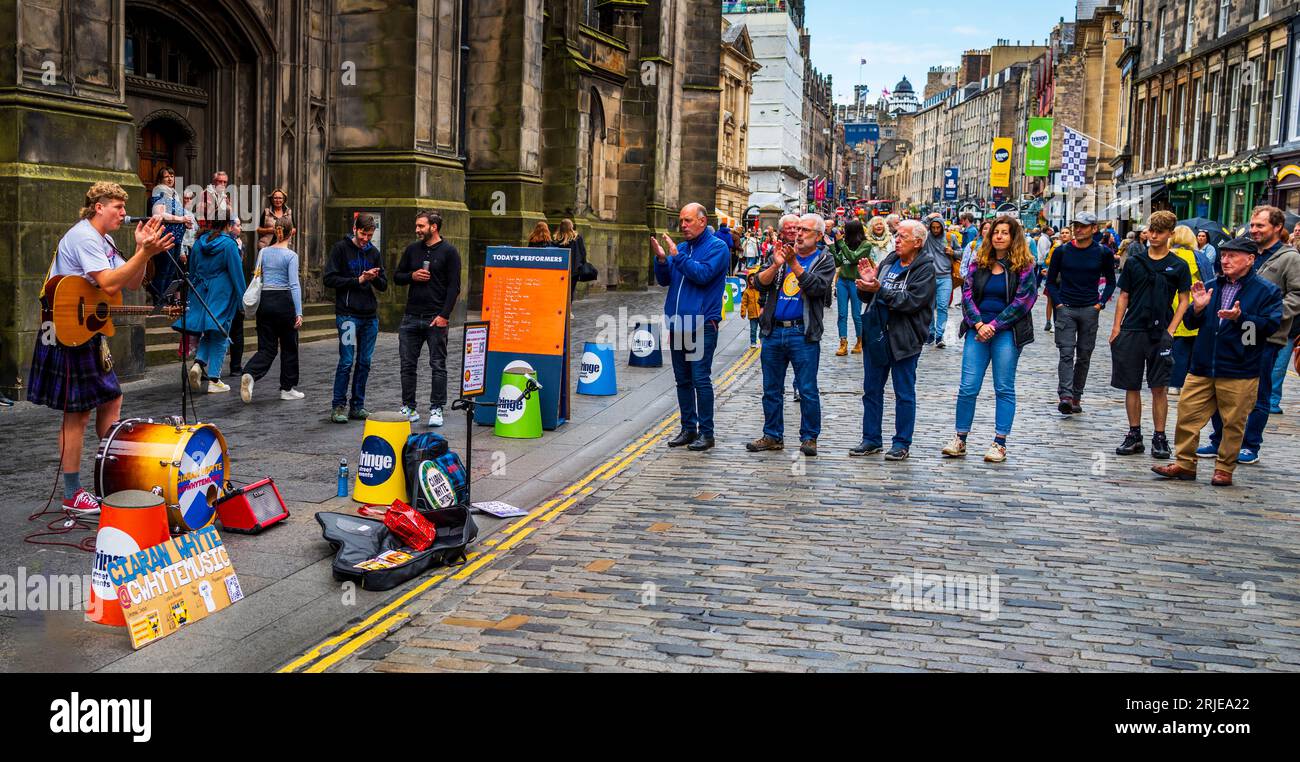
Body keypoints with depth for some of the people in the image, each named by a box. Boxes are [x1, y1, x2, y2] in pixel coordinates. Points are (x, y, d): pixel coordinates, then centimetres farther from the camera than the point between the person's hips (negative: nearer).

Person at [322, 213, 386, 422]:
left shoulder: (374, 252, 13)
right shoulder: (341, 248, -1)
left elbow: (384, 285, 13)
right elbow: (330, 279, -7)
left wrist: (375, 278, -9)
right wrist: (357, 280, -12)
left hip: (370, 316, 5)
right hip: (347, 314, -5)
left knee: (364, 363, 7)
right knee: (347, 361, -7)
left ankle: (357, 406, 16)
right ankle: (338, 406, 1)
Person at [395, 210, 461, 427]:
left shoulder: (449, 252, -3)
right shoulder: (412, 250, 12)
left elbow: (454, 286, -7)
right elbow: (397, 277, 18)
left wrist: (444, 315, -15)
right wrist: (412, 276, -5)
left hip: (436, 318, -5)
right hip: (411, 317, 5)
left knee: (438, 366, 0)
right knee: (407, 364, 6)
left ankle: (436, 409, 7)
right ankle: (409, 408, 14)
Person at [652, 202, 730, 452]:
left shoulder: (717, 247, -4)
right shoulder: (681, 247, 15)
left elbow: (703, 274, -18)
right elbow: (663, 280, 12)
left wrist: (677, 256, -18)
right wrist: (661, 259, -6)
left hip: (702, 325, -7)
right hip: (678, 324, 7)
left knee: (701, 379, -6)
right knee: (683, 380, 11)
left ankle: (706, 432, 1)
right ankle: (688, 428, 20)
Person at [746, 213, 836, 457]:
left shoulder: (825, 260, 3)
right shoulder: (782, 255, 13)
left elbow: (817, 287, -15)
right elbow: (760, 283, 2)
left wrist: (794, 264, -19)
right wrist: (776, 266, -15)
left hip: (803, 334, -4)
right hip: (774, 331, 4)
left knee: (808, 390, -2)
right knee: (772, 389, 9)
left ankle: (809, 437, 8)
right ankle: (773, 436, 19)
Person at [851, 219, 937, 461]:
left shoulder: (925, 269, -8)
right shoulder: (888, 262, 12)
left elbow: (911, 301, -21)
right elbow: (868, 298, 15)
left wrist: (879, 289, -24)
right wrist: (866, 284, -6)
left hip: (904, 338, -6)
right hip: (876, 334, 7)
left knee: (904, 393, 4)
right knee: (872, 390, 11)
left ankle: (902, 443, 13)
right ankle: (871, 439, 22)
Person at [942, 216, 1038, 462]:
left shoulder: (1024, 266, -1)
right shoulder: (978, 263, 8)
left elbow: (1022, 301, -7)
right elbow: (967, 293, 4)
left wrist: (994, 325, -11)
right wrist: (978, 324, -10)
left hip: (1006, 333, -2)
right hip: (977, 331, 3)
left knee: (1004, 388, 3)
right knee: (968, 387, 0)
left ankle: (1000, 443, 8)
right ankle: (960, 440, 9)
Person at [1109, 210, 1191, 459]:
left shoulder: (1179, 266, 3)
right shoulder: (1134, 261, 7)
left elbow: (1184, 301, 4)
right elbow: (1124, 297, 10)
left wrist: (1170, 331, -6)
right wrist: (1116, 329, 3)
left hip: (1160, 334, -2)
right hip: (1131, 332, 2)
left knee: (1159, 388, 0)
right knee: (1131, 386, 5)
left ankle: (1159, 438, 9)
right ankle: (1134, 435, 15)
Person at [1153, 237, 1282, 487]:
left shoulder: (1267, 291, -1)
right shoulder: (1211, 287, 13)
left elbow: (1270, 325, -9)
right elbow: (1190, 323, 14)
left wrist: (1240, 318, -21)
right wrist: (1197, 308, -7)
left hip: (1239, 372, -4)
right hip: (1202, 367, 4)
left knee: (1233, 423, 4)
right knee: (1188, 414, 4)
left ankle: (1224, 469, 17)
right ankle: (1185, 464, 14)